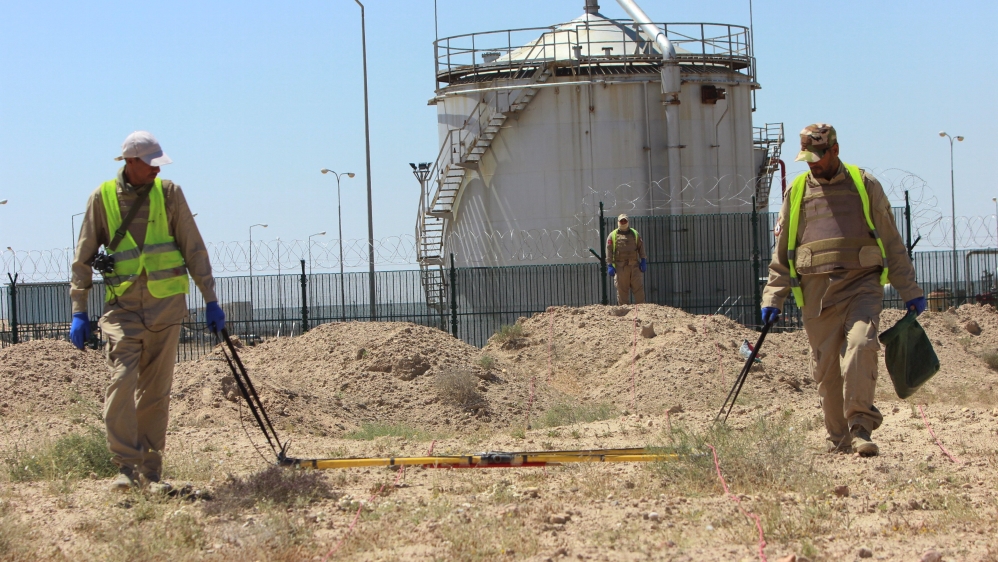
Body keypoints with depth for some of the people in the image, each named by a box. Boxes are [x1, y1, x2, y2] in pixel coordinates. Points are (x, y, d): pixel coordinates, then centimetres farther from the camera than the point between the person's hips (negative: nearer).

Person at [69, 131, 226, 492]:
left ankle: (151, 469, 10)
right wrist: (79, 311, 2)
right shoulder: (103, 197, 1)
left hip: (166, 303, 1)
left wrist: (210, 300, 5)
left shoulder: (168, 193, 4)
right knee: (121, 380, -16)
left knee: (156, 390, 3)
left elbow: (193, 249, 7)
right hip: (122, 305, -1)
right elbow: (83, 257, 6)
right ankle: (126, 466, -12)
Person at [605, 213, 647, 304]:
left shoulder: (635, 234, 14)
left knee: (638, 287, -2)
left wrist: (643, 261, 5)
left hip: (634, 266, 1)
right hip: (620, 267, -1)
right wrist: (610, 265, -6)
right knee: (622, 289, 1)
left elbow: (641, 247, 14)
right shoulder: (612, 236, 7)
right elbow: (609, 251, 2)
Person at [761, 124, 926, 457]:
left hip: (862, 285, -2)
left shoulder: (864, 185, 10)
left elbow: (892, 242, 11)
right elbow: (782, 252, 17)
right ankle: (839, 440, 12)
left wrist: (910, 291, 9)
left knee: (860, 345, -24)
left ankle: (861, 428, -23)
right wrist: (773, 298, 8)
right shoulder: (797, 192, 14)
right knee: (826, 368, 1)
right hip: (817, 292, 2)